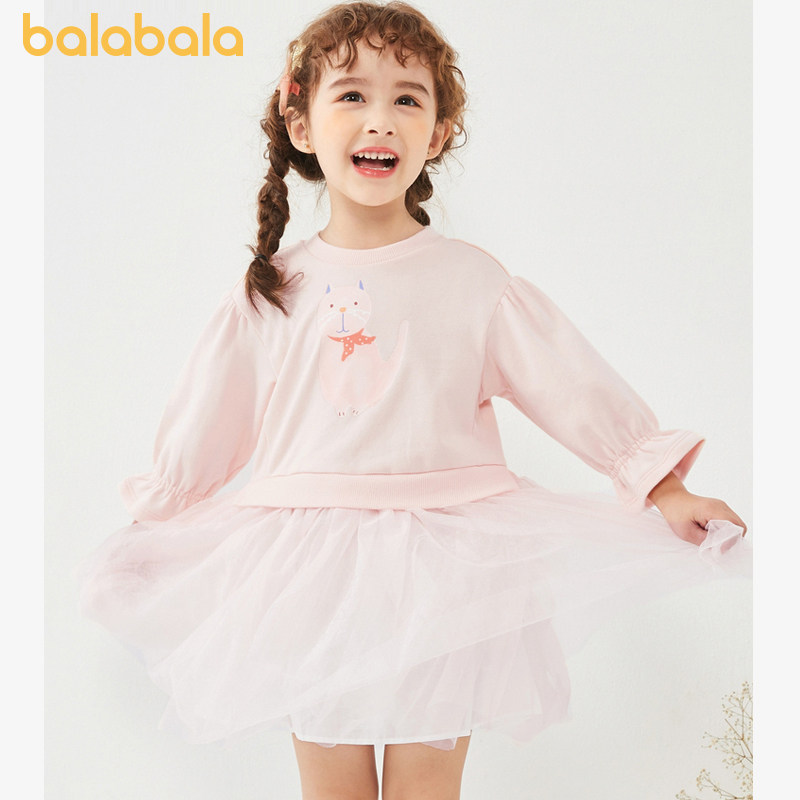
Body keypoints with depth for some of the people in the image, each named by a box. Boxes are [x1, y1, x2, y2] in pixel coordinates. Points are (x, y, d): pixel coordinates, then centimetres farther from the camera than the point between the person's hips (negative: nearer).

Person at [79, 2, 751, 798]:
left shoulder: (471, 279, -1)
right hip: (308, 579, 2)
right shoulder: (271, 292, 4)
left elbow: (577, 383, 0)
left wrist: (661, 487, -5)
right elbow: (201, 427, 14)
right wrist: (144, 529, 21)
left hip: (442, 579, -1)